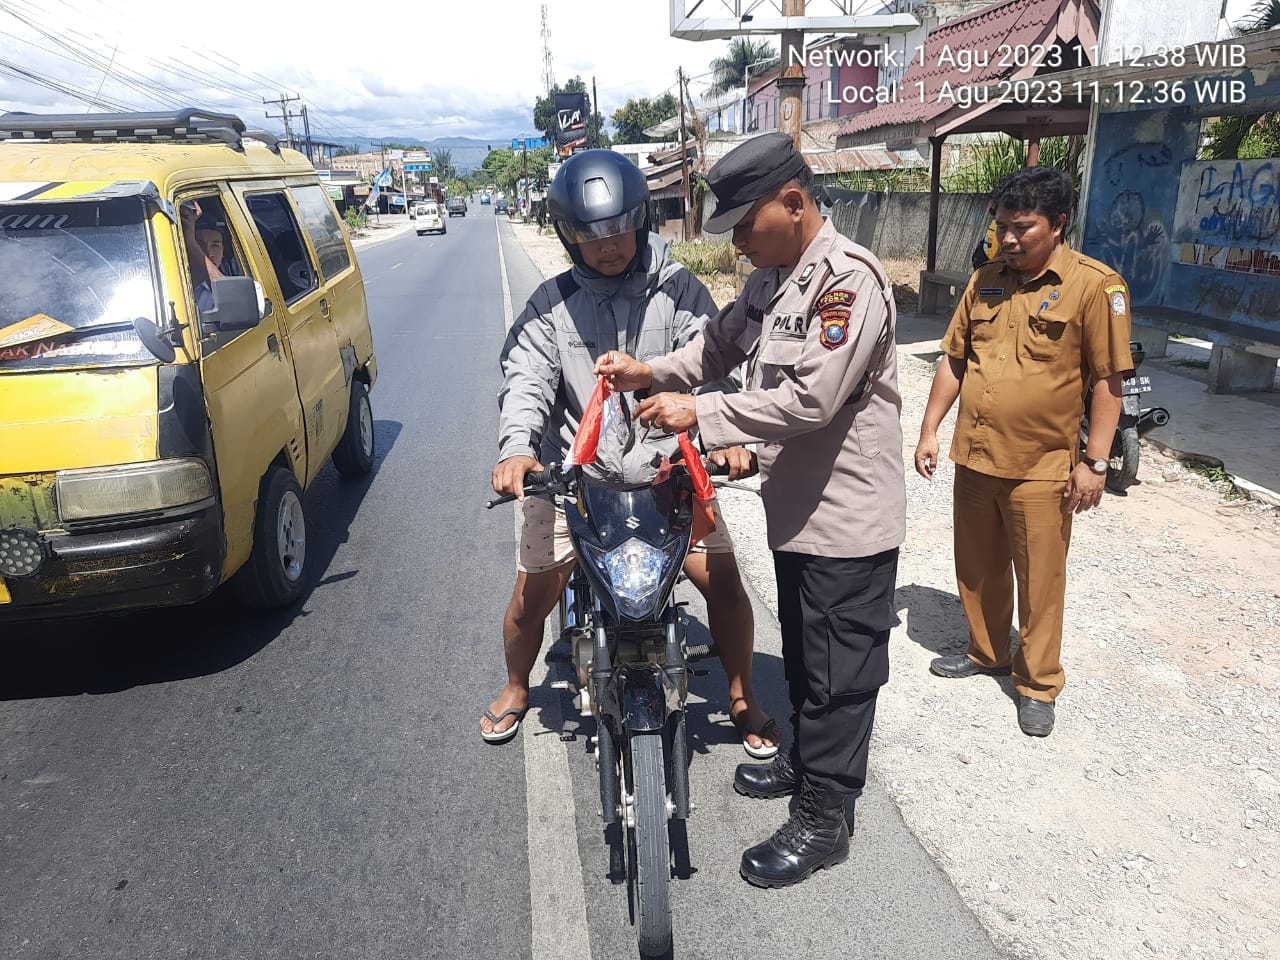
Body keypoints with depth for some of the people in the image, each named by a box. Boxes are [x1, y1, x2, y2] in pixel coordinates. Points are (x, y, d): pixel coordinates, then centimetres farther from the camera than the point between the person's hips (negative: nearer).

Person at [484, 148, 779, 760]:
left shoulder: (677, 290, 0)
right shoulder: (552, 304, 2)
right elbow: (526, 379, -8)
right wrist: (516, 448, -27)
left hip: (668, 468, 0)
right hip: (574, 473, 1)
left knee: (723, 583, -6)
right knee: (533, 593, 4)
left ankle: (742, 698, 21)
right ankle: (516, 689, 35)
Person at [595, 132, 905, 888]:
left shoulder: (850, 278, -20)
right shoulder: (772, 276, 8)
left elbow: (809, 400, -27)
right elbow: (723, 344, 14)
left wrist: (698, 414, -22)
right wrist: (652, 372, -2)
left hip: (848, 516, -9)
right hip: (797, 507, 9)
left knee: (838, 671, 4)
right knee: (802, 650, 23)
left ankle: (825, 818, 19)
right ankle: (806, 760, 42)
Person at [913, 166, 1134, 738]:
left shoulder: (1095, 285, -9)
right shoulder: (986, 280, 6)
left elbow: (1108, 380, -10)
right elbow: (954, 360, 11)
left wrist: (1094, 461, -13)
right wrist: (929, 431, 8)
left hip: (1041, 468, -5)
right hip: (973, 457, 5)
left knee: (1039, 582, 7)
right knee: (977, 570, 18)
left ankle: (1038, 685, 24)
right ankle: (986, 652, 39)